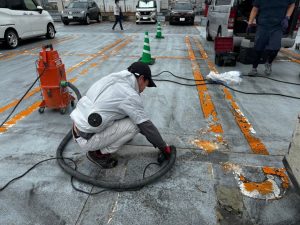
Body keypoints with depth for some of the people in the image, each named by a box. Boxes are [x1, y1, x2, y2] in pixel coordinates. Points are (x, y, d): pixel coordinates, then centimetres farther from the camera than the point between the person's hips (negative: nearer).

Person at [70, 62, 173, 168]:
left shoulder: (113, 78, 7)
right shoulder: (130, 96, -18)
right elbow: (146, 125, -10)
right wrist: (164, 148, 5)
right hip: (86, 139, -8)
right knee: (135, 125, -9)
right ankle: (99, 153, 1)